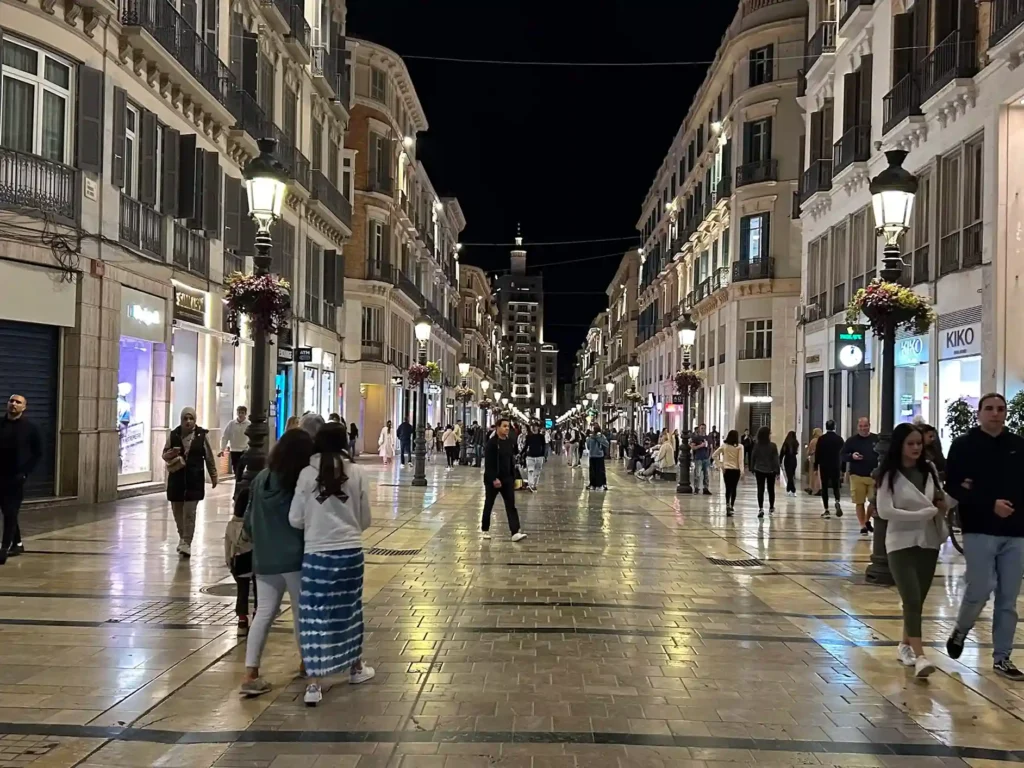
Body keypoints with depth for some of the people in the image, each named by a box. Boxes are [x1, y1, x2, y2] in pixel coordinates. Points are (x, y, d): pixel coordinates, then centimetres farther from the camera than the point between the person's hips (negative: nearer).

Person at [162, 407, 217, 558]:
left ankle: (186, 543, -2)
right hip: (176, 478, 3)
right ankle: (183, 537, 33)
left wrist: (213, 475, 8)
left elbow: (209, 457, 5)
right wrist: (170, 454, -16)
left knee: (189, 512, -7)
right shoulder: (173, 434, 1)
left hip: (194, 479, -3)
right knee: (177, 511, 12)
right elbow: (164, 454, 8)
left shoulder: (202, 435, -2)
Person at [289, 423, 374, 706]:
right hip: (351, 551, 2)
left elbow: (295, 519, -3)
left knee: (315, 616, 4)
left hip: (317, 553, -2)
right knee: (350, 610, 18)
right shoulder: (356, 473, -3)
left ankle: (314, 684, 4)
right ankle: (356, 667, 35)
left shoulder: (308, 474, -6)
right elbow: (366, 519, 4)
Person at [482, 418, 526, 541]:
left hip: (507, 479, 6)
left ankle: (515, 532, -7)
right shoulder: (491, 443, -14)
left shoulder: (510, 442, 7)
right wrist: (494, 479, -24)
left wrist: (514, 477, 12)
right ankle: (485, 530, 25)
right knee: (488, 505, 9)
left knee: (511, 505, -2)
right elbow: (488, 463, -19)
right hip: (492, 480, -6)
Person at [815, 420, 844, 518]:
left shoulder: (821, 439, -7)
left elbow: (817, 453, -5)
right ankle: (837, 502, -14)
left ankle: (826, 510, 1)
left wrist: (816, 467, 1)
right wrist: (843, 468, 15)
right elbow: (842, 454, 5)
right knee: (836, 486, 14)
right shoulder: (839, 439, -1)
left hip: (824, 467, -1)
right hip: (836, 467, 2)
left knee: (824, 488, 4)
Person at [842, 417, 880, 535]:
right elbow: (842, 456, 3)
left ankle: (867, 521, 27)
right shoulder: (851, 440, 2)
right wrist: (851, 456, -18)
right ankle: (863, 526, 15)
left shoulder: (877, 439, 3)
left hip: (874, 476, 1)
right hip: (857, 476, -1)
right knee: (860, 502, 3)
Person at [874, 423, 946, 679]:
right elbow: (885, 511, -17)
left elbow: (940, 500, 18)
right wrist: (925, 513, -17)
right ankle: (919, 657, -14)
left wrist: (943, 505, -6)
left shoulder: (929, 469, 4)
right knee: (912, 600, -12)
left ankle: (905, 646, 28)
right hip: (901, 543, -5)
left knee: (918, 600, 12)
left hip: (929, 541, 5)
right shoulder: (890, 475, -10)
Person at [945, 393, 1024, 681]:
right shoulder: (964, 445, -1)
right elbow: (953, 487, -6)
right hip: (980, 530, -3)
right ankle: (960, 631, 22)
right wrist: (989, 503, -19)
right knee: (979, 591, -7)